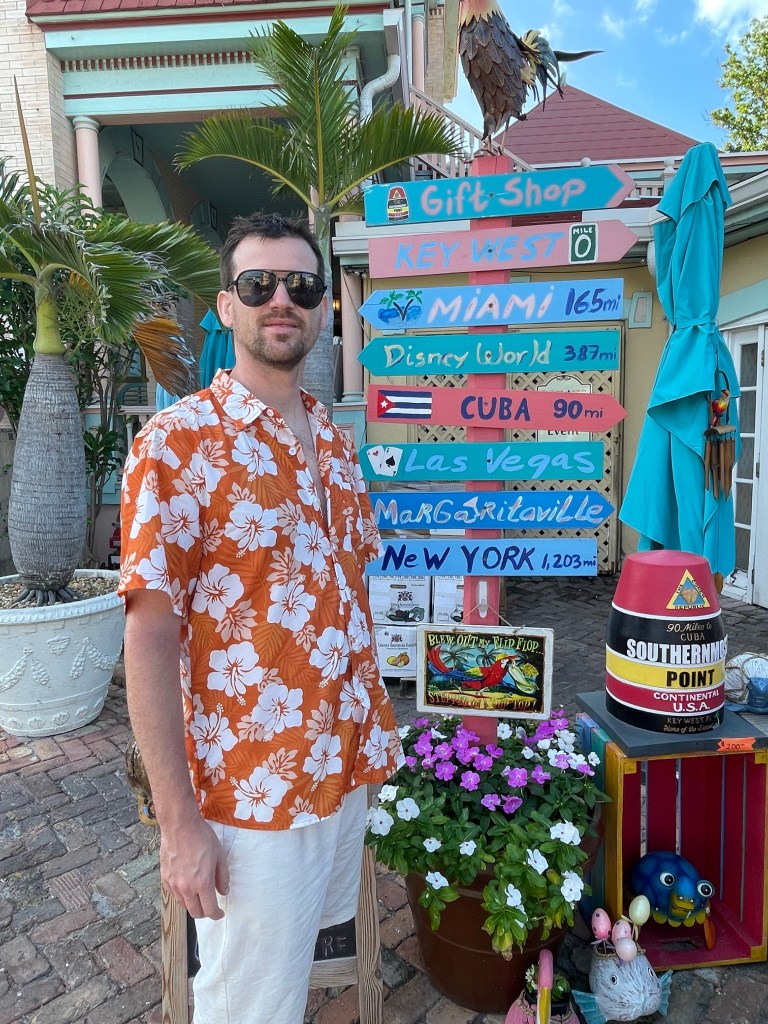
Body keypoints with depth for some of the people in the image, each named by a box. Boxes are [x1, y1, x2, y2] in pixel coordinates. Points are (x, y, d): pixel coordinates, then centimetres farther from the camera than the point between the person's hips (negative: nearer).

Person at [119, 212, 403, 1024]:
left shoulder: (334, 439, 6)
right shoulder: (177, 441, -14)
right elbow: (149, 637, -15)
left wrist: (377, 727, 11)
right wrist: (178, 822, -15)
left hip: (348, 769, 6)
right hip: (251, 795, -6)